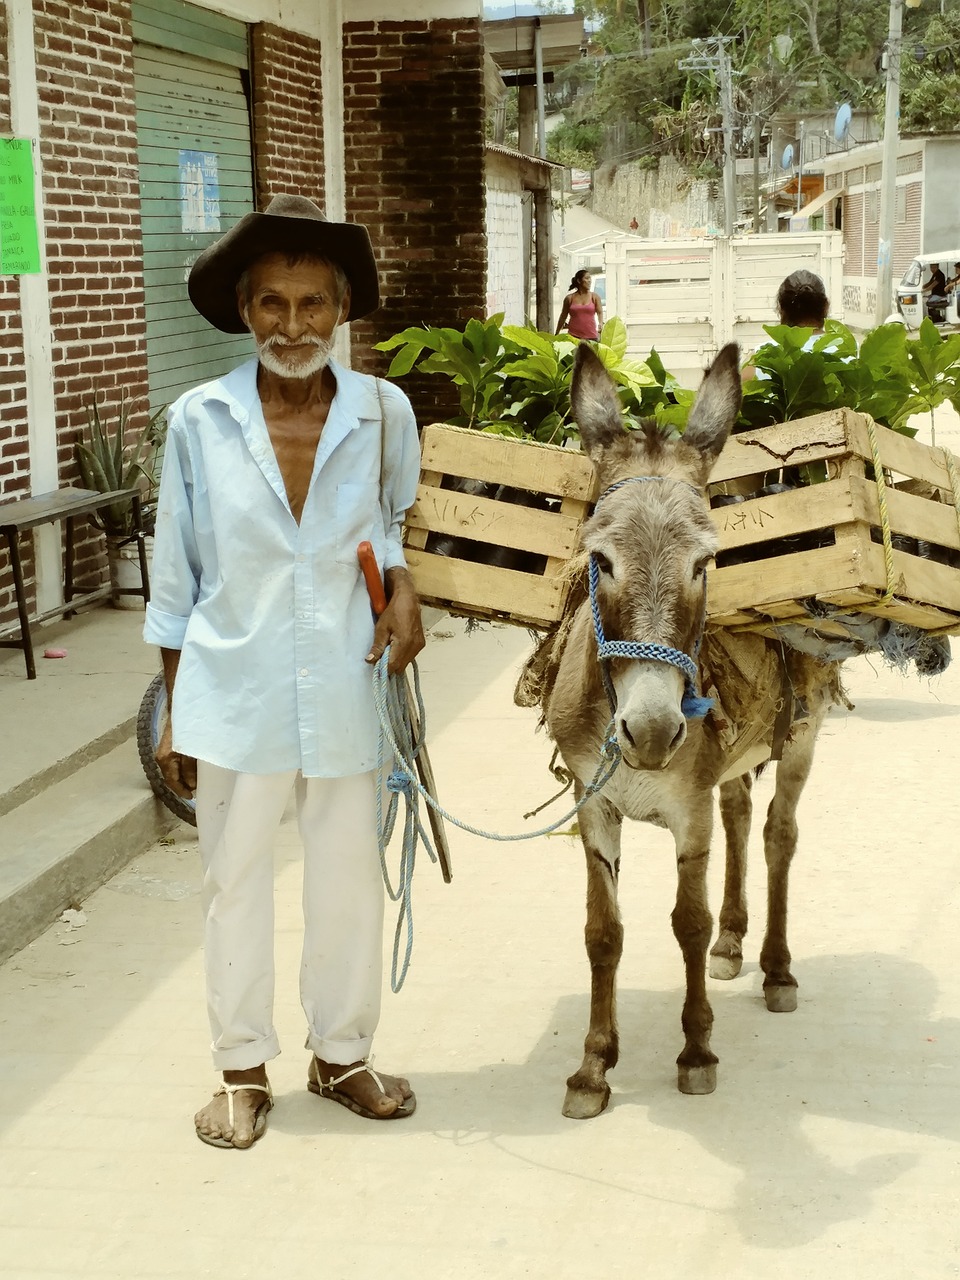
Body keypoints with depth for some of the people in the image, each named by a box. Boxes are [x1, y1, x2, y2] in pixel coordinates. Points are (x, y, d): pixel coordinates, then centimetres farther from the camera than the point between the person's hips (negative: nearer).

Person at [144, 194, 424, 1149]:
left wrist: (402, 590, -7)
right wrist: (175, 713, 2)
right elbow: (175, 579, 0)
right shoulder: (200, 421, -8)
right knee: (234, 883, 12)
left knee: (348, 880, 14)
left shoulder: (383, 413, -6)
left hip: (343, 695, 1)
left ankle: (342, 1053, 35)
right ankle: (242, 1068, 30)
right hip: (234, 699, -1)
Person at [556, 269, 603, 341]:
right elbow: (563, 317, 15)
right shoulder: (570, 298, 8)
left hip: (591, 337, 1)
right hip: (573, 336, -1)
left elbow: (600, 312, 3)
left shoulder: (594, 297, 9)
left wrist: (600, 325, -19)